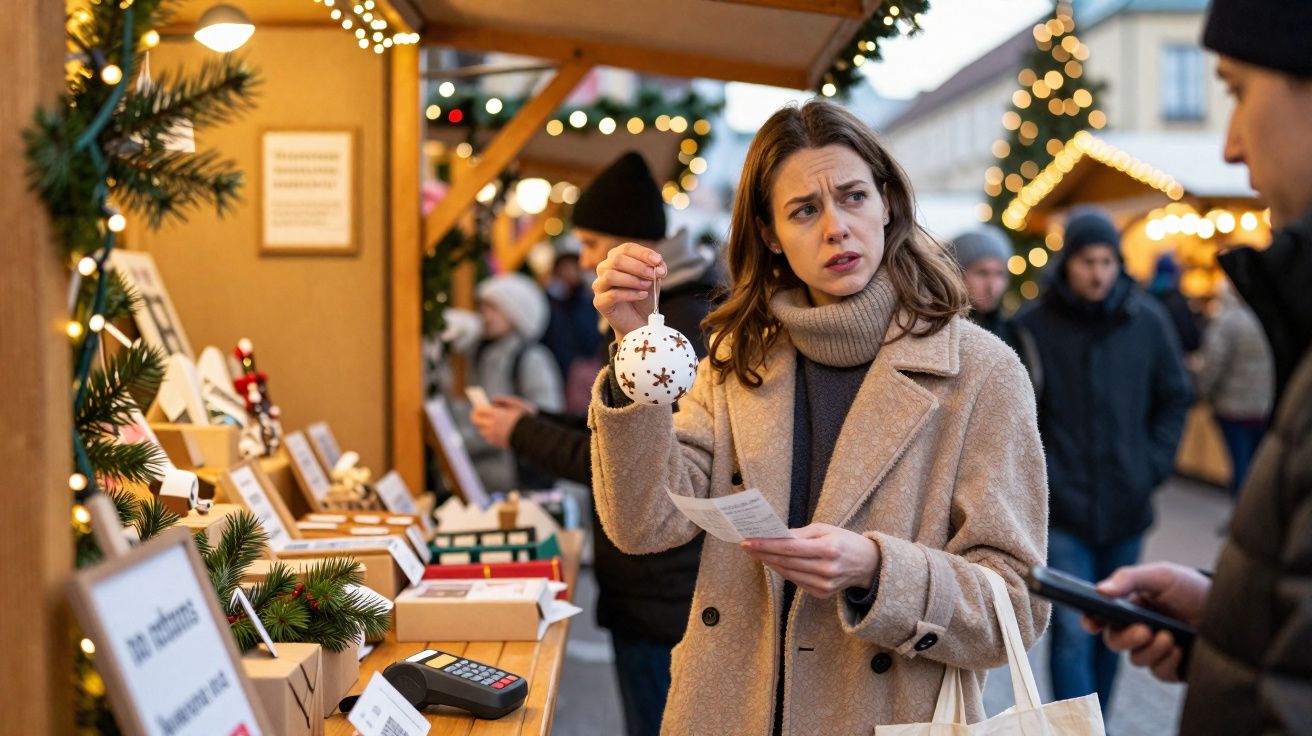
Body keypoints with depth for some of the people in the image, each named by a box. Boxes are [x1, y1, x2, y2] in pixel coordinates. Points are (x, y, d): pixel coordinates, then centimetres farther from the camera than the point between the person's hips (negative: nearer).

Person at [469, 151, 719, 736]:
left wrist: (522, 435, -12)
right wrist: (538, 422, 11)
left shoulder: (673, 330, -20)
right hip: (664, 583, 10)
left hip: (660, 595, -10)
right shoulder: (673, 309, 13)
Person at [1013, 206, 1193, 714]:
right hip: (1062, 508, -3)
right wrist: (1035, 473, -5)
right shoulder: (1034, 325, -7)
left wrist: (1154, 464, 3)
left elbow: (1174, 399, 11)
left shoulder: (1148, 321, 1)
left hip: (1127, 504, 3)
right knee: (1072, 634, -8)